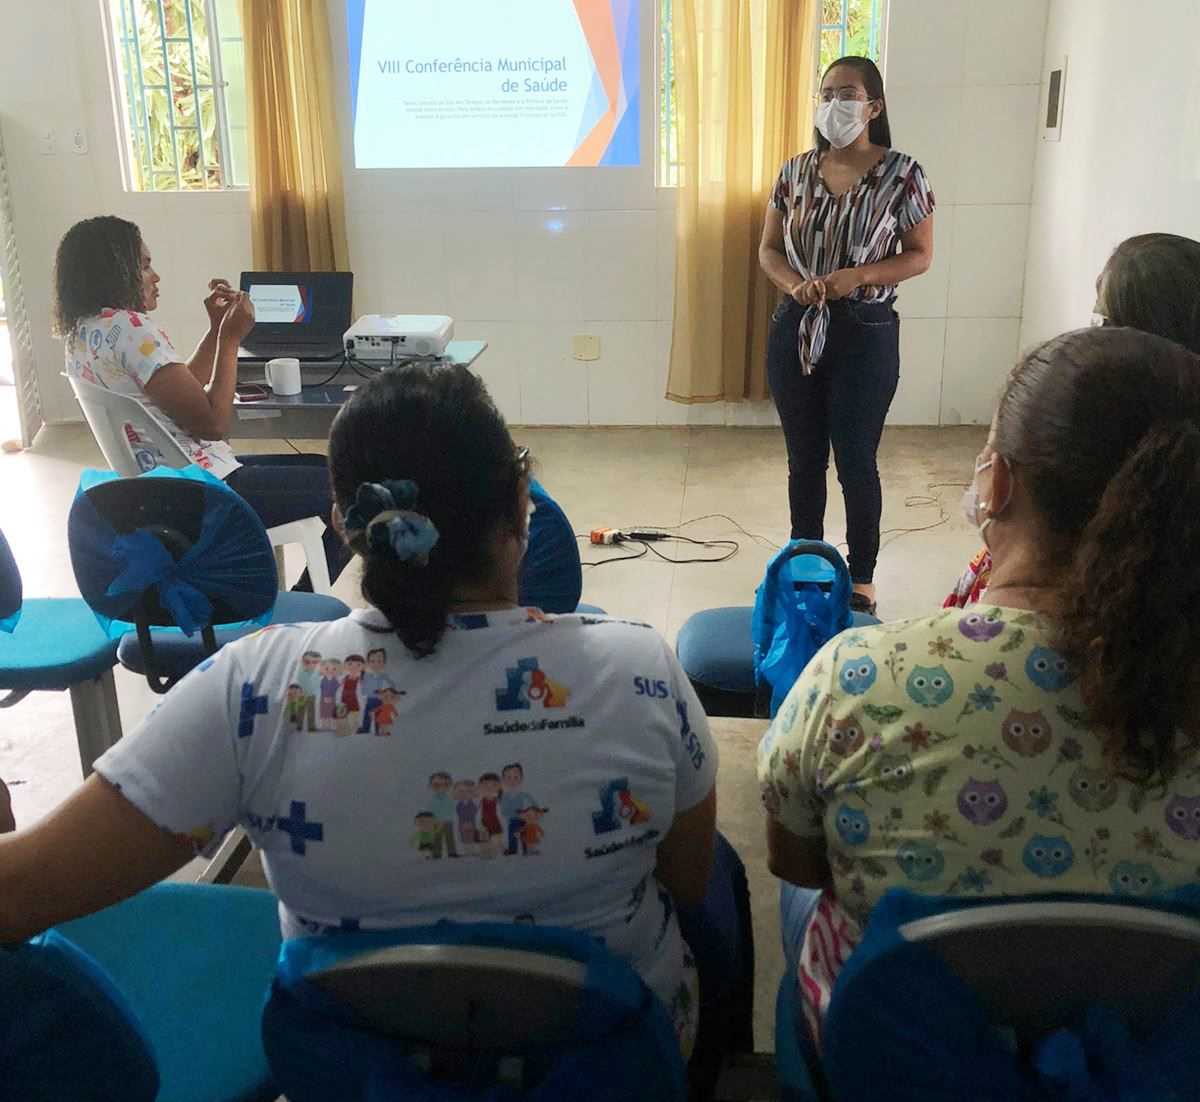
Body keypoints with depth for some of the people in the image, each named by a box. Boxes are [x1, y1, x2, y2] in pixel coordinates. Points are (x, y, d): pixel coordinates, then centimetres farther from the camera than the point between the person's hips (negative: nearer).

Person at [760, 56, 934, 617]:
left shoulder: (902, 174, -7)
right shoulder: (796, 171, 3)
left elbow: (920, 255, -3)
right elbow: (769, 249, 8)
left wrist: (856, 277, -18)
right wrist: (795, 284, -13)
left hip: (865, 333, -3)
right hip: (795, 330, 4)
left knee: (856, 461, 3)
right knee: (803, 460, 12)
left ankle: (861, 579, 19)